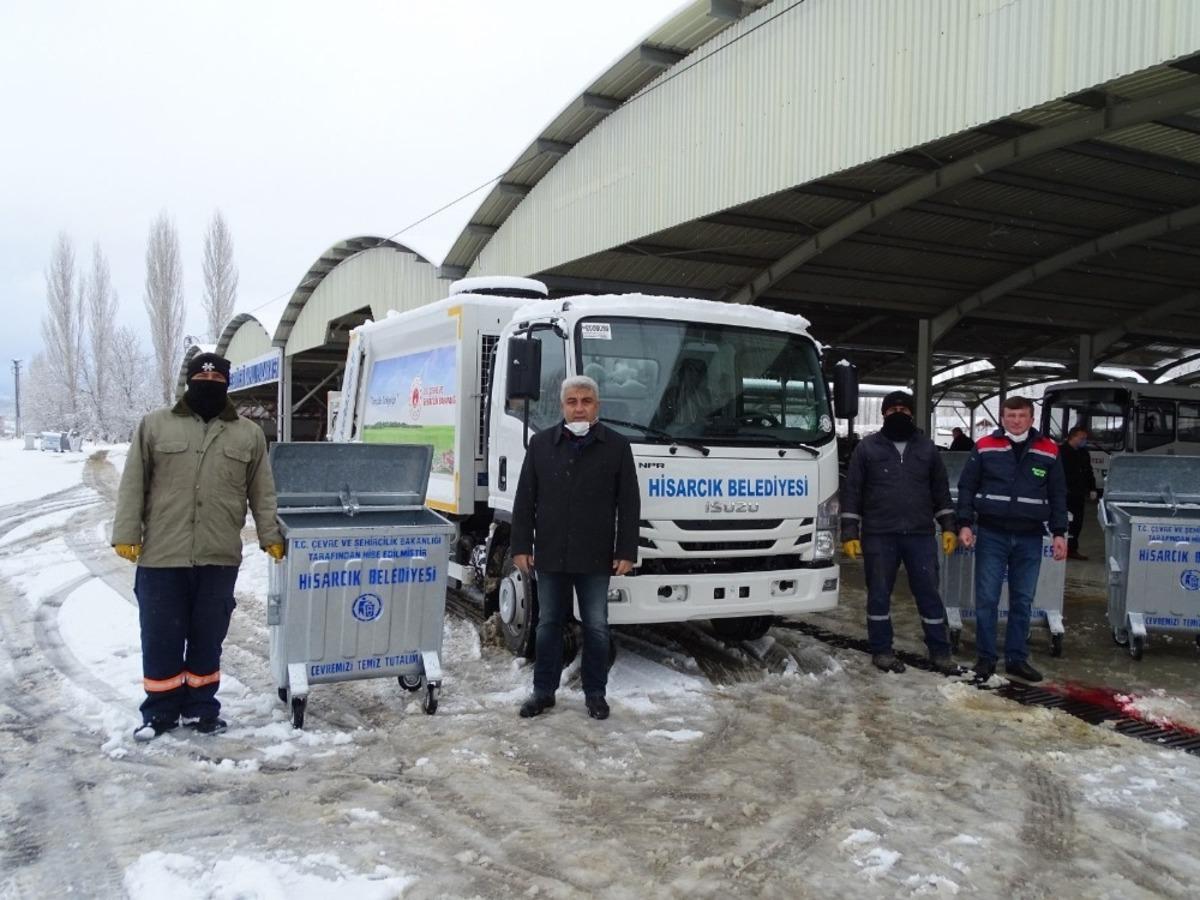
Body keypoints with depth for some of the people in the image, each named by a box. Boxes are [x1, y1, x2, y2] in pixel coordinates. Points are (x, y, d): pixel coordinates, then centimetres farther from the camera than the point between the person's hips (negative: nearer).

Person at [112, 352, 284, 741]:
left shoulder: (249, 434, 8)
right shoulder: (155, 425, 5)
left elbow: (262, 493, 10)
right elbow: (133, 485, 4)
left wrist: (271, 537, 4)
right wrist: (127, 534, -2)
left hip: (219, 558, 1)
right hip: (161, 556, -1)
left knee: (207, 639, 10)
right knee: (161, 639, 7)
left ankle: (201, 708, 23)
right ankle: (160, 711, 22)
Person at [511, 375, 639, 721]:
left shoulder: (617, 446, 0)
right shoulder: (541, 443, 4)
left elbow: (629, 504, 0)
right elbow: (524, 500, 5)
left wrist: (626, 551, -5)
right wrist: (521, 546, 0)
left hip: (596, 557, -1)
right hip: (550, 555, 1)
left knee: (596, 628, 7)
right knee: (548, 624, 11)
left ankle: (595, 693, 21)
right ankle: (543, 691, 22)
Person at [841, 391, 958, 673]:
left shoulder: (927, 448, 11)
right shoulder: (867, 448, 3)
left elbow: (941, 490, 15)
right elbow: (852, 492, 2)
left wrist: (948, 526, 8)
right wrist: (850, 533, -4)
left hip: (920, 535, 2)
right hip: (879, 536, -2)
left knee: (929, 592, 4)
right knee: (879, 594, 4)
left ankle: (939, 651, 14)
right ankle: (881, 651, 16)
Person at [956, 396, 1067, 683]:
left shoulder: (1049, 451, 5)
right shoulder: (984, 447, 0)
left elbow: (1058, 495, 9)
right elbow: (966, 487, 2)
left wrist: (1059, 533, 4)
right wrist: (965, 524, -5)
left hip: (1029, 538, 2)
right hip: (991, 534, -2)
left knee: (1023, 601, 9)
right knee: (987, 599, 0)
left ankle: (1017, 658, 19)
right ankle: (986, 658, 11)